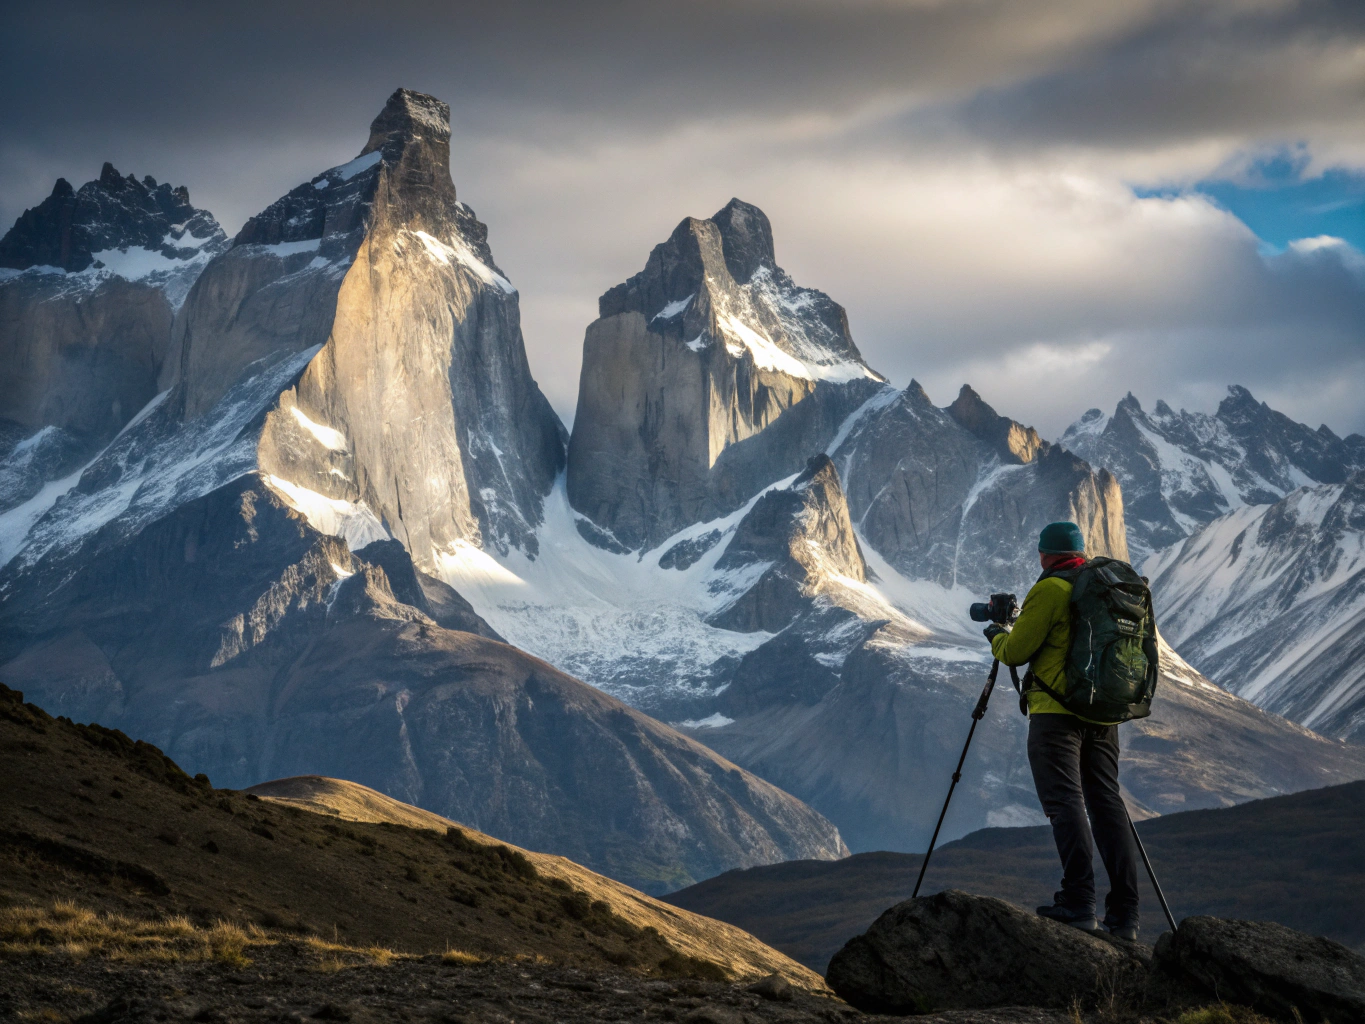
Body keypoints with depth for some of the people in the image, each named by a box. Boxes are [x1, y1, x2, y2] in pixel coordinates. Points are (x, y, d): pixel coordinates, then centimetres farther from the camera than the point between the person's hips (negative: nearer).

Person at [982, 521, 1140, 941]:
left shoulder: (1050, 591, -8)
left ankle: (1078, 902, -20)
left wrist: (997, 636, 15)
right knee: (1107, 801, 6)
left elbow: (1016, 651, -8)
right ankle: (1123, 914, 1)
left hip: (1058, 710, -7)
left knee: (1065, 801, -10)